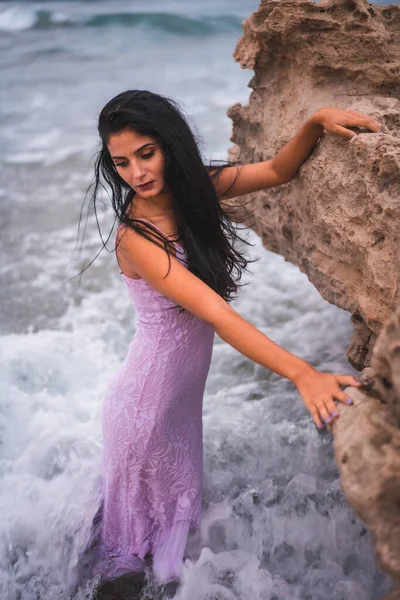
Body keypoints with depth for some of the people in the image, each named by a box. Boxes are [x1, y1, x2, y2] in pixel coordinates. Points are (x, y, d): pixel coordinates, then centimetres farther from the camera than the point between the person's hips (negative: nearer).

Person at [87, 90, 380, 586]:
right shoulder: (135, 238, -32)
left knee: (177, 472, 31)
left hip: (188, 378, 6)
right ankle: (130, 565, 55)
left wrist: (316, 121, -21)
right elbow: (215, 311, -39)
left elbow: (278, 171, -3)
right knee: (144, 489, 22)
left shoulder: (195, 188, -12)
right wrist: (302, 373, -44)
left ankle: (167, 561, 60)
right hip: (147, 396, -6)